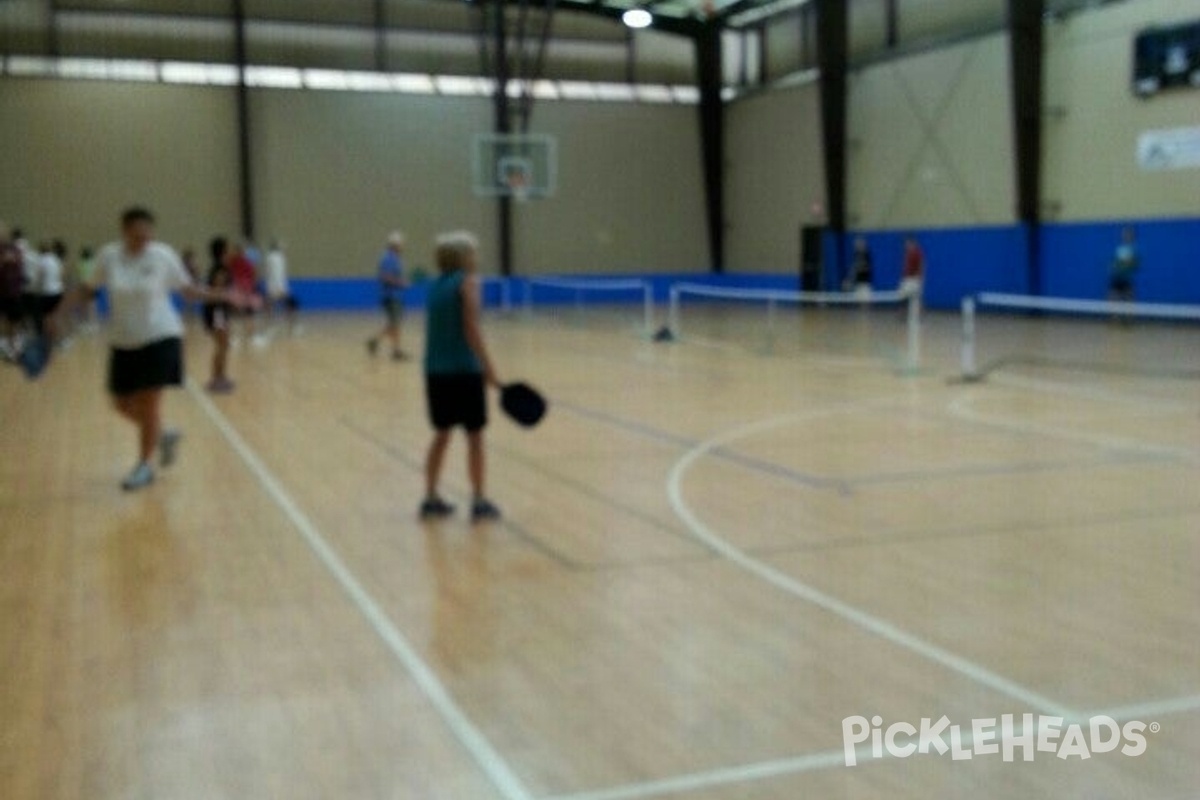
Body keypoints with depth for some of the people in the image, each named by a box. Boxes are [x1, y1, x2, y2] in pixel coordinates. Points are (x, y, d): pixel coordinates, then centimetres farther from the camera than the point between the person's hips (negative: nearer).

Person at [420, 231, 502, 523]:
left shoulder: (435, 285, 12)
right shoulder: (468, 282, -8)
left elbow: (433, 329, 12)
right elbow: (471, 330, -16)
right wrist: (489, 370, -14)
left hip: (435, 370, 6)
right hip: (464, 370, -6)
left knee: (442, 434, 14)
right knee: (474, 435, 3)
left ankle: (431, 498, 16)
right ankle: (479, 501, 8)